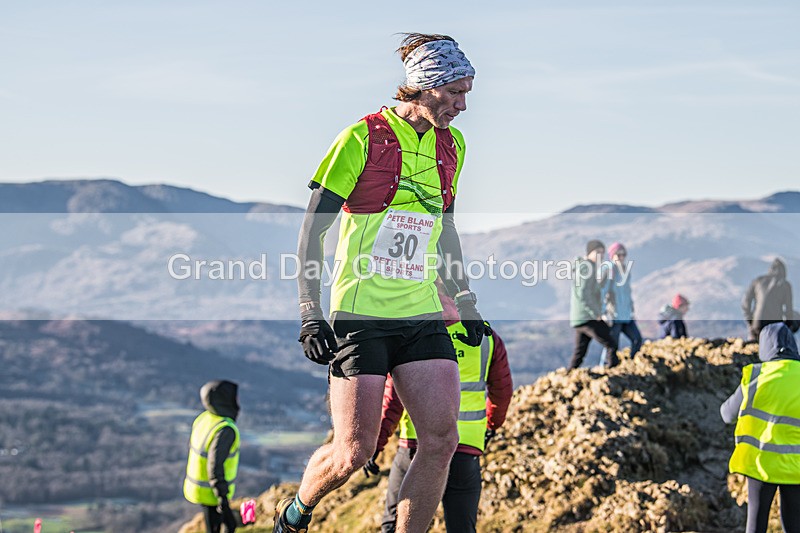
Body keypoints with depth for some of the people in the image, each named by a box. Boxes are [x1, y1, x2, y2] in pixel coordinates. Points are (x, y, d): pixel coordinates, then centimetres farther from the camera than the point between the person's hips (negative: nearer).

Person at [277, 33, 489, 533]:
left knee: (442, 440, -10)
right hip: (360, 315, -5)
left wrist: (467, 302, 20)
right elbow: (312, 230, -7)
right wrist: (311, 313, -14)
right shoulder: (362, 139, -9)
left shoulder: (451, 145, 9)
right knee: (354, 453, -7)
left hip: (422, 315, 6)